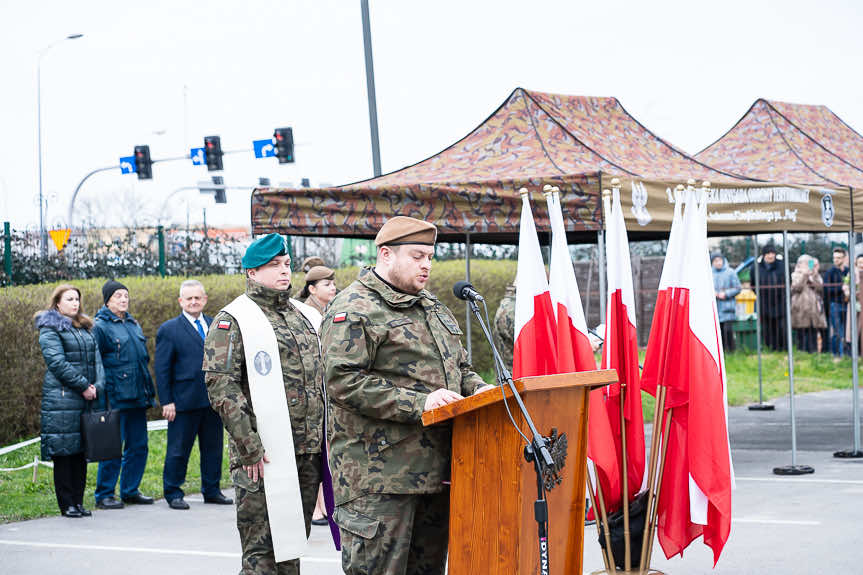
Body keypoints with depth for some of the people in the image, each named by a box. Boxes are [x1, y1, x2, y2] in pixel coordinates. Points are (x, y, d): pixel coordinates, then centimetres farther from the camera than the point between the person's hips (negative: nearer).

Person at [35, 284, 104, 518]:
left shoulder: (86, 329, 19)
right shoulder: (50, 329, -3)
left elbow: (96, 359, 14)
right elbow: (57, 362, -13)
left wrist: (97, 386, -3)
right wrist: (83, 386, -15)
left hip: (86, 398, 7)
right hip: (62, 399, -7)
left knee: (81, 451, 8)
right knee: (64, 451, -4)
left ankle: (78, 501, 13)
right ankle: (67, 504, 1)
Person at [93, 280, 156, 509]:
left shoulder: (133, 324, 17)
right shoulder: (100, 327, -6)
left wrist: (149, 392, 21)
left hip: (137, 397, 8)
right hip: (115, 399, -8)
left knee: (138, 446, 10)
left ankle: (130, 490, 21)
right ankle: (104, 494, 4)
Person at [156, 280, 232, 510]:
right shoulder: (169, 330, -2)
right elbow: (162, 368, -4)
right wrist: (166, 401, -10)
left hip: (214, 399, 4)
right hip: (184, 400, -4)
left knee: (213, 447, 11)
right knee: (178, 449, 1)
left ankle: (212, 491, 22)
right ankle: (173, 494, 11)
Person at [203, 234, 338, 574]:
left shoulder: (301, 317, 19)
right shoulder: (232, 321, -4)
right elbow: (221, 387, -13)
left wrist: (323, 441, 17)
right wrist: (250, 449, -18)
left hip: (308, 456, 7)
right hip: (264, 457, -7)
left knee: (294, 544, 12)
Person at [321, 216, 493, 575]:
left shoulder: (432, 307, 20)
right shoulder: (353, 310, -9)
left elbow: (459, 366, 29)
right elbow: (343, 382, -19)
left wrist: (478, 390, 4)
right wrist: (419, 404, -23)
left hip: (435, 471, 8)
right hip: (379, 476, -8)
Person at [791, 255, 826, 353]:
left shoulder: (816, 276, 16)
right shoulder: (796, 276, 8)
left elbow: (820, 287, -1)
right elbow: (796, 287, -10)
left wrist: (813, 276, -8)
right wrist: (804, 276, -12)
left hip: (814, 307, 3)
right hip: (801, 309, -3)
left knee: (814, 331, 0)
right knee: (802, 331, -5)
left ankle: (813, 350, 4)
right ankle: (802, 350, -1)